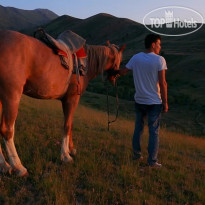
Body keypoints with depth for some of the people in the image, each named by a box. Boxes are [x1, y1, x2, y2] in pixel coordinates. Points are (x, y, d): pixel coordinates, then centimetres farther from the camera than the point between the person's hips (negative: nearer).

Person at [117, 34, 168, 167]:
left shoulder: (136, 58, 0)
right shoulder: (159, 60, -13)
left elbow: (123, 72, 8)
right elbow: (163, 83, -15)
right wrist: (165, 102, -8)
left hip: (139, 100, 5)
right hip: (154, 102, -4)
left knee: (138, 128, 18)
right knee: (154, 131, 4)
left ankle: (136, 154, 28)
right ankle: (152, 160, 9)